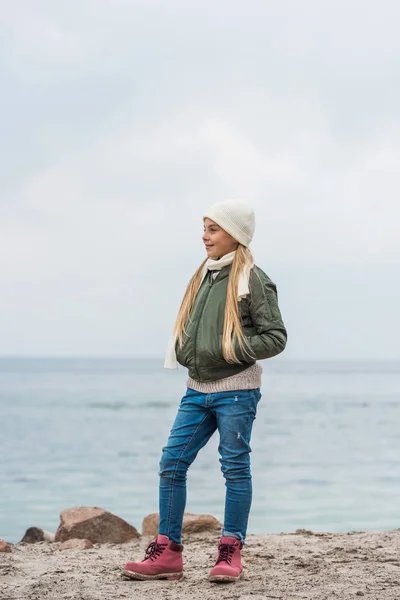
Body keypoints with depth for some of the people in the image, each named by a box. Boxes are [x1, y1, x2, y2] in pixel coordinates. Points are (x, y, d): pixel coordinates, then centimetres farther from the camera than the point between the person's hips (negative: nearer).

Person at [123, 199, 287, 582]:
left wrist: (232, 350, -18)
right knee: (172, 464, 3)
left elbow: (276, 336, -9)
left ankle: (231, 552, 11)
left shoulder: (252, 279, -8)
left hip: (236, 391, -7)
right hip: (198, 389, 7)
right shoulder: (203, 275, 13)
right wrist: (185, 352, 4)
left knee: (235, 468, 1)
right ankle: (167, 551, 9)